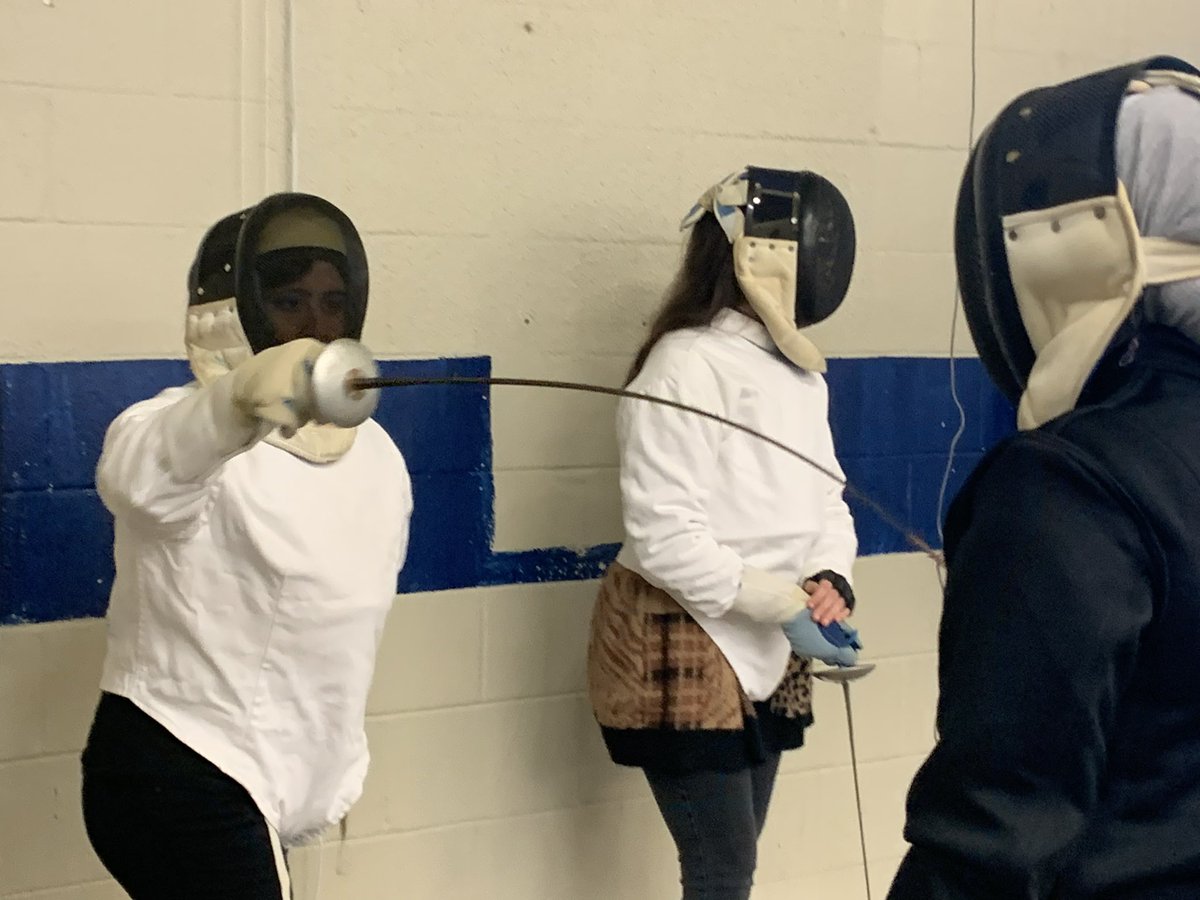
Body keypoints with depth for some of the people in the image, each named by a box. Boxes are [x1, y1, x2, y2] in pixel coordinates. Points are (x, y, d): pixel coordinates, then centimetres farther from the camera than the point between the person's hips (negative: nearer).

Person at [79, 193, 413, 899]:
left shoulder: (377, 455, 4)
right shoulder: (184, 429, -19)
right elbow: (144, 472, -44)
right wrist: (238, 404, -65)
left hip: (281, 781, 7)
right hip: (175, 778, -7)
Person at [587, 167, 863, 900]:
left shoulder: (798, 368, 7)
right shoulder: (685, 366, -19)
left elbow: (826, 497, 10)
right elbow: (664, 538, -23)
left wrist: (830, 580, -11)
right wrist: (787, 605, -22)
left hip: (768, 654, 8)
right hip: (682, 649, -8)